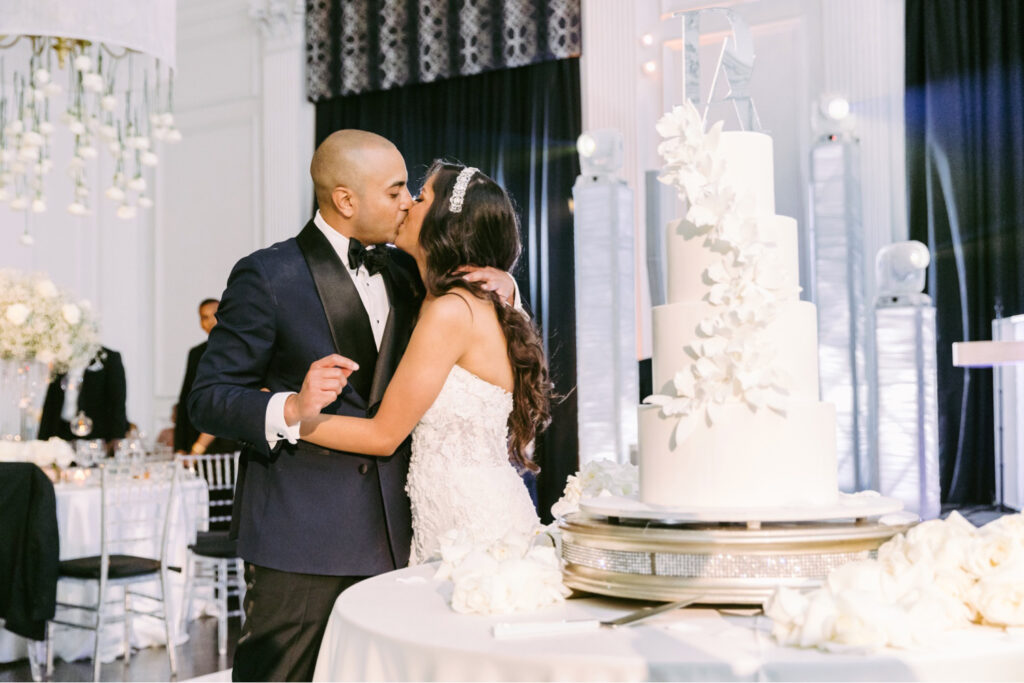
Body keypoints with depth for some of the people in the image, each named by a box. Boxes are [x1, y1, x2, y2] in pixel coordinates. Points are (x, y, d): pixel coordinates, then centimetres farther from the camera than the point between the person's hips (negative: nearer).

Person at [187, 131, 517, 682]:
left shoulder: (403, 273, 12)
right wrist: (290, 410, -27)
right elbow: (207, 398, -8)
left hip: (390, 531, 6)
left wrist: (500, 289, 3)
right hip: (299, 535, -5)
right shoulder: (267, 276, -6)